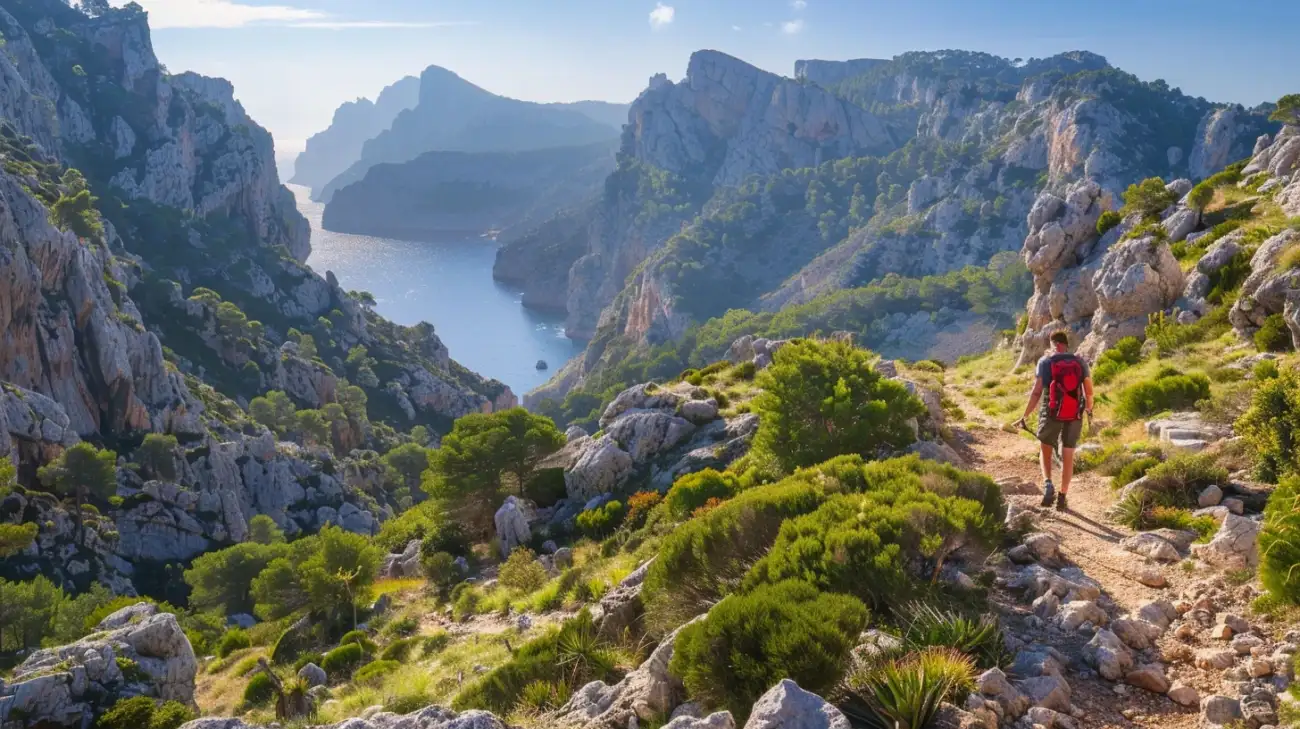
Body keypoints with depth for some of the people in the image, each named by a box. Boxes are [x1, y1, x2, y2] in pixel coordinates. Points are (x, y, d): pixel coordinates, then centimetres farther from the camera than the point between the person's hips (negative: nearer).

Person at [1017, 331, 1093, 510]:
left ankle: (1047, 483, -6)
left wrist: (1025, 415, -2)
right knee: (1068, 457, 10)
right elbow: (1089, 391, 5)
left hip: (1052, 413, -2)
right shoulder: (1080, 362, 3)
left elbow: (1037, 392, -8)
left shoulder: (1045, 361, -4)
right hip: (1074, 415, 2)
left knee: (1045, 450, 17)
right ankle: (1062, 497, 12)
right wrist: (1089, 409, 25)